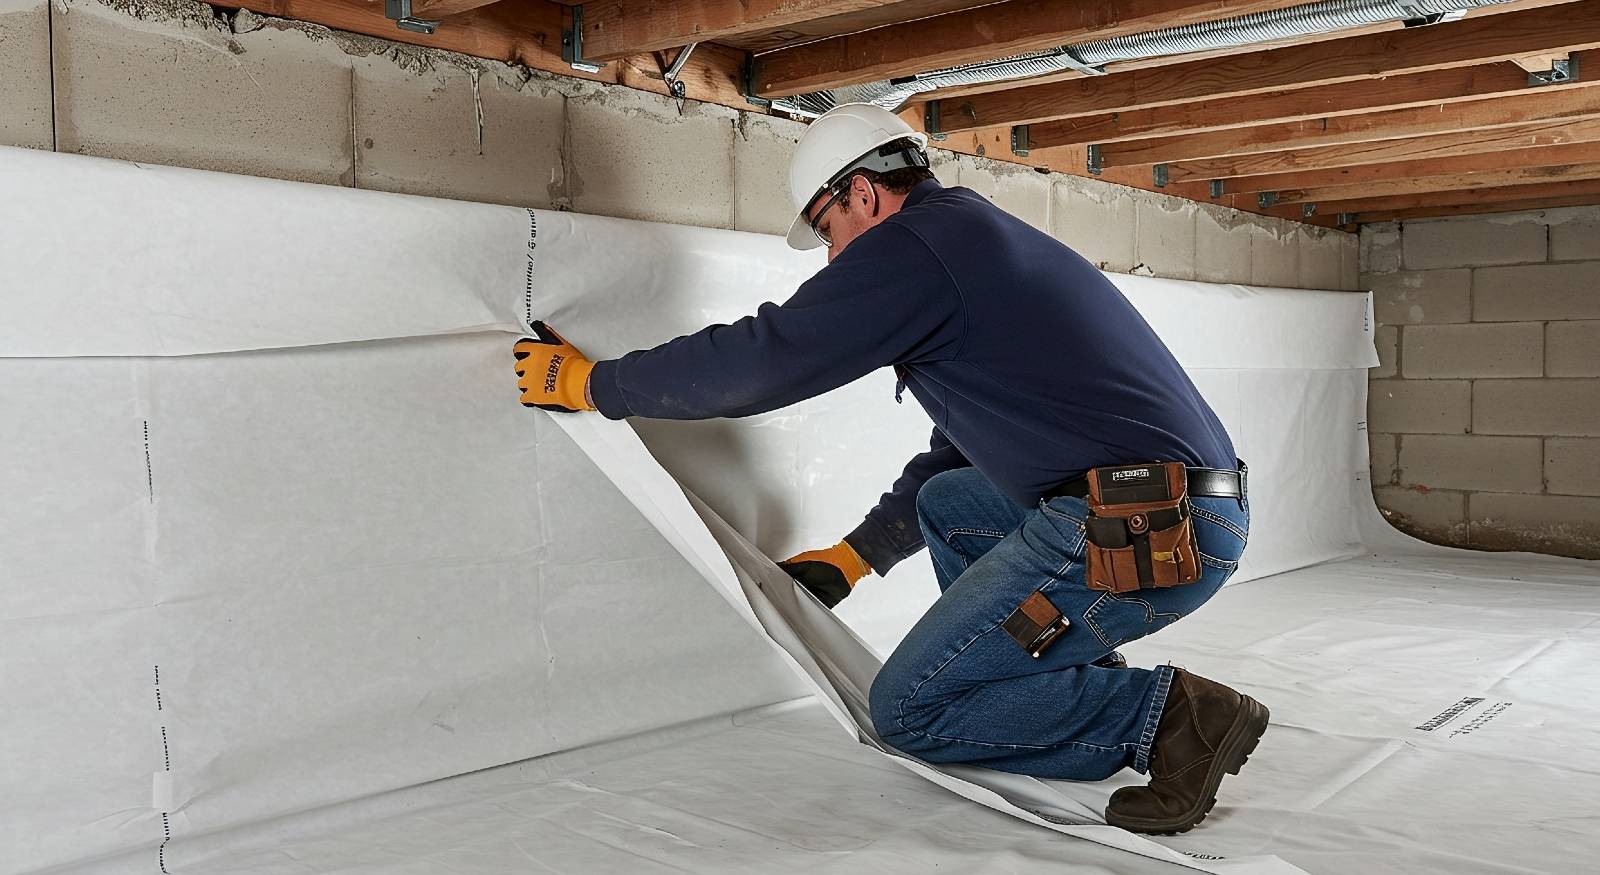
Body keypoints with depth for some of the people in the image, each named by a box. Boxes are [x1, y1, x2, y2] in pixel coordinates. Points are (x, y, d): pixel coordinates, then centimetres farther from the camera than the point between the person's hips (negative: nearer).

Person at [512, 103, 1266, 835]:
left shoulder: (913, 242, -5)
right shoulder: (981, 237, 25)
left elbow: (758, 360, -7)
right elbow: (963, 446, 31)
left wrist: (590, 383, 8)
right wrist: (852, 556, 34)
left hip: (1140, 532, -10)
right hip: (1201, 513, 10)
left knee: (909, 709, 3)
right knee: (944, 501, 28)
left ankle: (1167, 715, -5)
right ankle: (1087, 686, 20)